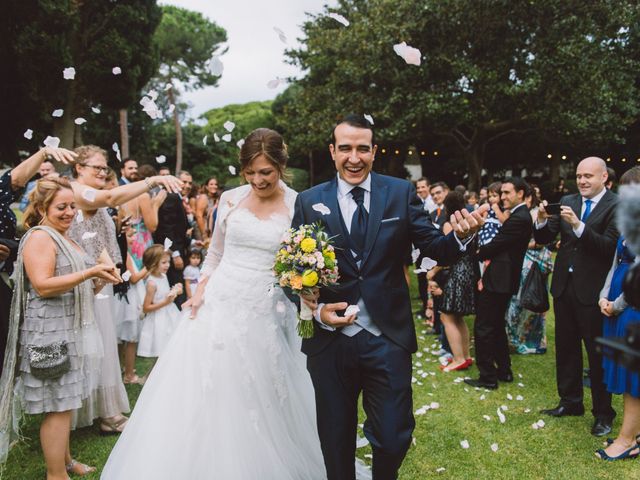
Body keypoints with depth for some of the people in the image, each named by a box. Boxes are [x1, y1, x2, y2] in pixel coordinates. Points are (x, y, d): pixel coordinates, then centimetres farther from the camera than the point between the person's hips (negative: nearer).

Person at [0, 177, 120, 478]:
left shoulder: (65, 238, 18)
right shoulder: (40, 237, -11)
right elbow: (43, 285, -22)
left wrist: (99, 282, 6)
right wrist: (90, 272, -26)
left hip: (70, 331, 9)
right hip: (51, 335, -9)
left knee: (64, 403, 16)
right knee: (57, 406, -4)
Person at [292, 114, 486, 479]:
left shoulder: (402, 194, 0)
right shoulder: (309, 202, -1)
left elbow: (437, 250, -5)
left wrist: (461, 236, -26)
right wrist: (315, 308, -14)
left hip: (388, 340, 0)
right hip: (329, 340, 1)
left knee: (394, 439, 9)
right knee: (336, 442, 17)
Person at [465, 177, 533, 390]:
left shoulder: (518, 219, -19)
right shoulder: (521, 215, 13)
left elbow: (492, 247, -19)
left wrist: (474, 252, -2)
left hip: (498, 282, -11)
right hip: (503, 279, 11)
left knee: (483, 328, -3)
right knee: (496, 326, 20)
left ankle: (488, 377, 5)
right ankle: (504, 371, 29)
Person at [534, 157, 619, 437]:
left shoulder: (617, 206, -10)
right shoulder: (567, 202, 6)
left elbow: (610, 247, -21)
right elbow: (543, 239, 3)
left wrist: (578, 225, -30)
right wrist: (542, 220, -18)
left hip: (593, 290, -5)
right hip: (564, 286, 6)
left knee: (598, 352, 5)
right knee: (565, 348, 16)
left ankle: (603, 413, 19)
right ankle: (570, 402, 32)